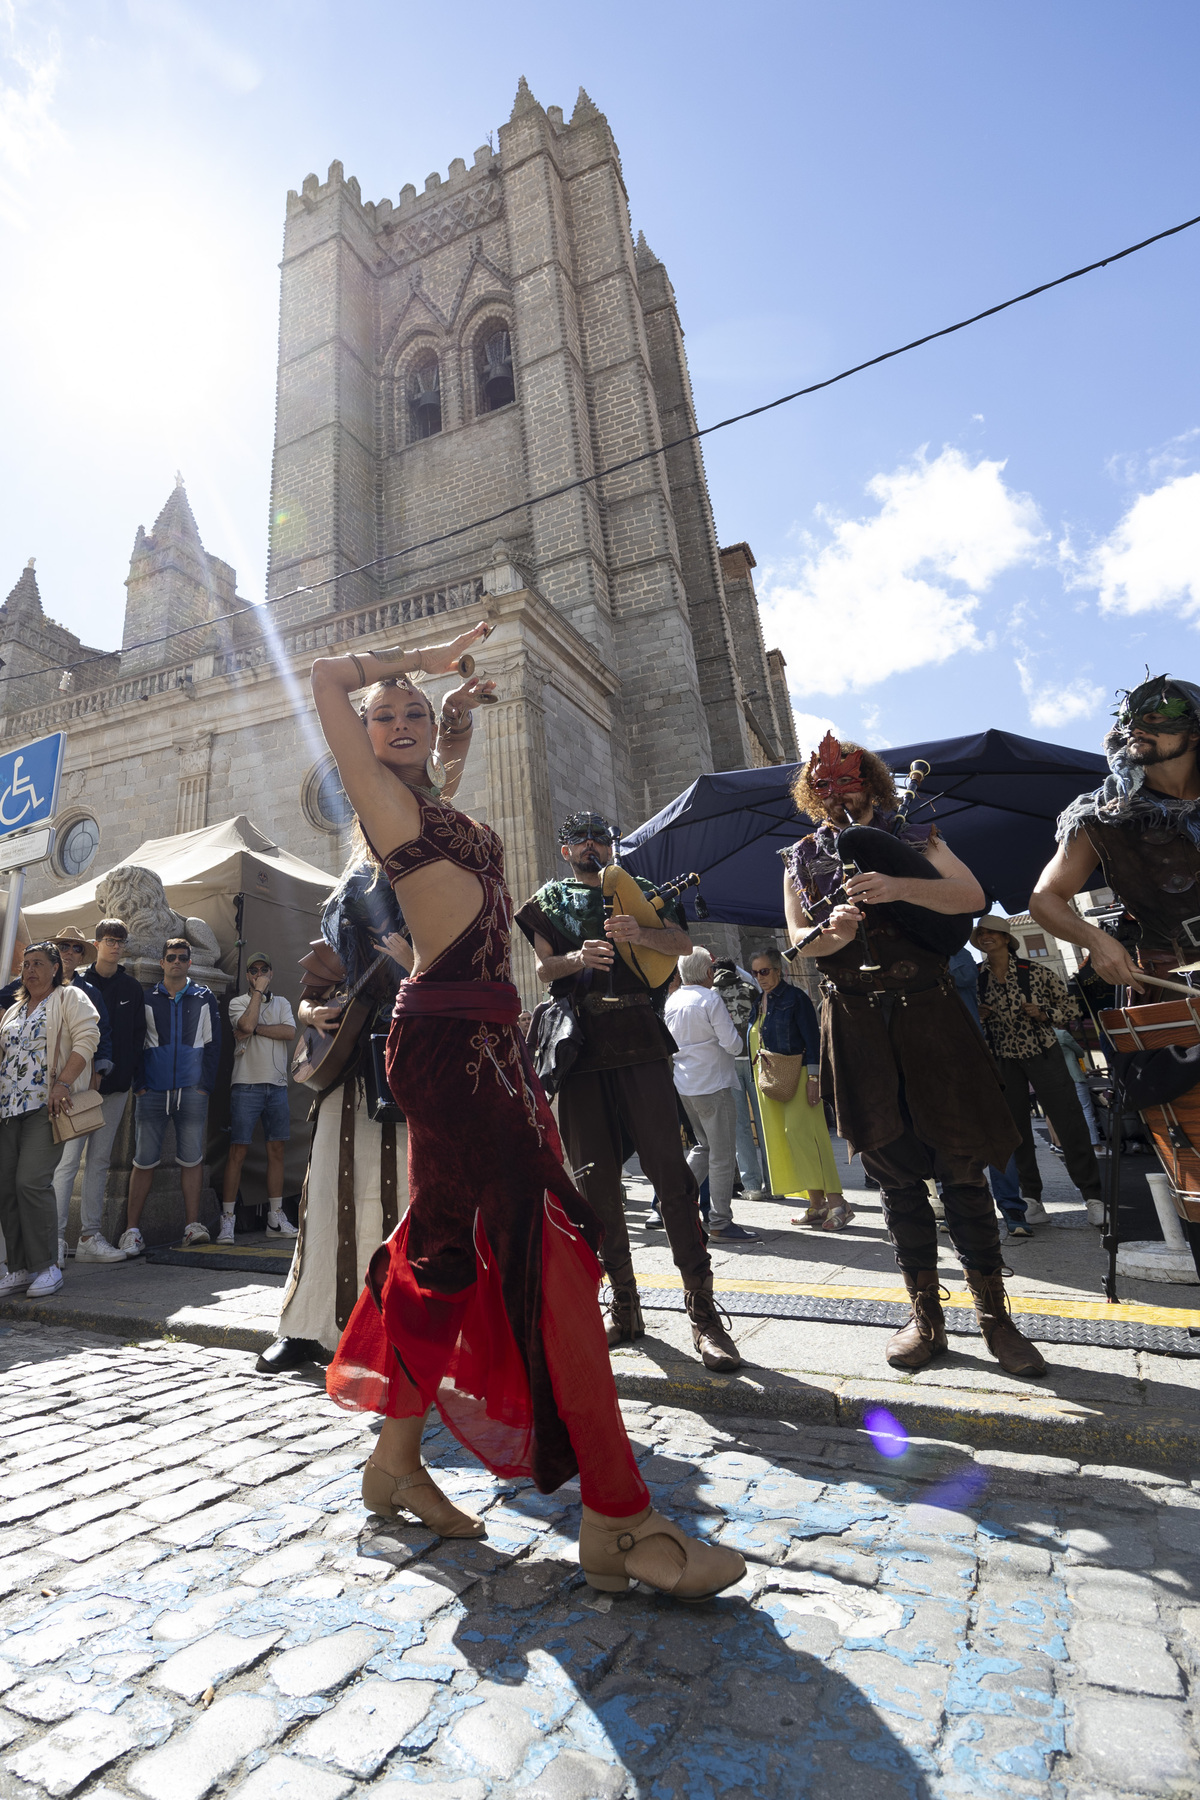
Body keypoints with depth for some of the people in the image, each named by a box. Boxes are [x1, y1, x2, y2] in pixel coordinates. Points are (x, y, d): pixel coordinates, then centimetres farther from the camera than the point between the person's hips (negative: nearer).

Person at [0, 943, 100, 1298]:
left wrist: (63, 1085, -20)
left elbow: (86, 1039, -10)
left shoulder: (70, 997, 3)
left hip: (45, 1106, -7)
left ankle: (47, 1266, -3)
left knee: (31, 1181, -15)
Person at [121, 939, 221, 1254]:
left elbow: (213, 1043, 7)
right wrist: (139, 1085, -2)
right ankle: (132, 1230, 7)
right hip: (152, 1092, 0)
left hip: (192, 1091, 0)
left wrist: (205, 1085, -1)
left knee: (192, 1159, 1)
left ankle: (192, 1226, 5)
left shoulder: (204, 998, 9)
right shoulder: (147, 999, 9)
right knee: (144, 1160, 1)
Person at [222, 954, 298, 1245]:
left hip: (277, 1085, 4)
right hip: (246, 1084, -3)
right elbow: (247, 1024, -17)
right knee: (237, 1151, -4)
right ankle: (227, 1219, 3)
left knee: (276, 1150, 6)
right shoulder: (237, 1002, 5)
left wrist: (256, 1029, -10)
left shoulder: (281, 1003, 14)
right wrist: (257, 992, -8)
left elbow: (290, 1032, -4)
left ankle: (276, 1218, 13)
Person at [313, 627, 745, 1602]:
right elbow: (327, 676, 0)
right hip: (451, 1038, -9)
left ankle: (398, 1457, 28)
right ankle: (618, 1521, -7)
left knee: (451, 1240, 13)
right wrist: (427, 657, 11)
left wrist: (454, 702, 35)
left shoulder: (430, 801, 23)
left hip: (484, 1037, 9)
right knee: (545, 1240, -14)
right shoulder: (384, 796, 2)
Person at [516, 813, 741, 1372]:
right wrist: (578, 957, -15)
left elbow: (683, 944, 7)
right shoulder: (548, 901, 19)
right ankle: (624, 1305, 18)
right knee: (596, 1180, 5)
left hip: (639, 1042, -2)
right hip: (580, 1047, 2)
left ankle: (702, 1312, -3)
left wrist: (642, 934, -13)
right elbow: (543, 968, 7)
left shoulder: (636, 890, 17)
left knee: (669, 1168, -8)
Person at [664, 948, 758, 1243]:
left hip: (683, 1084, 7)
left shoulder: (671, 1001, 6)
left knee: (704, 1146, 21)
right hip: (712, 1085, -7)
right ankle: (720, 1223, 6)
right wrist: (734, 1040, 6)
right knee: (723, 1155, 1)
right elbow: (732, 1044, -15)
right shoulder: (710, 999, -15)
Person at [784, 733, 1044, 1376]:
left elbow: (971, 896, -6)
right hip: (856, 1027, 1)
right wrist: (831, 935, -19)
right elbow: (798, 940, 3)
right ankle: (926, 1316, 19)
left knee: (961, 1167, 2)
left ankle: (994, 1317, 16)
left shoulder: (913, 837, 9)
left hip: (928, 1015, -1)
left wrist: (898, 887, -23)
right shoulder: (802, 859, 13)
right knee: (896, 1172, 6)